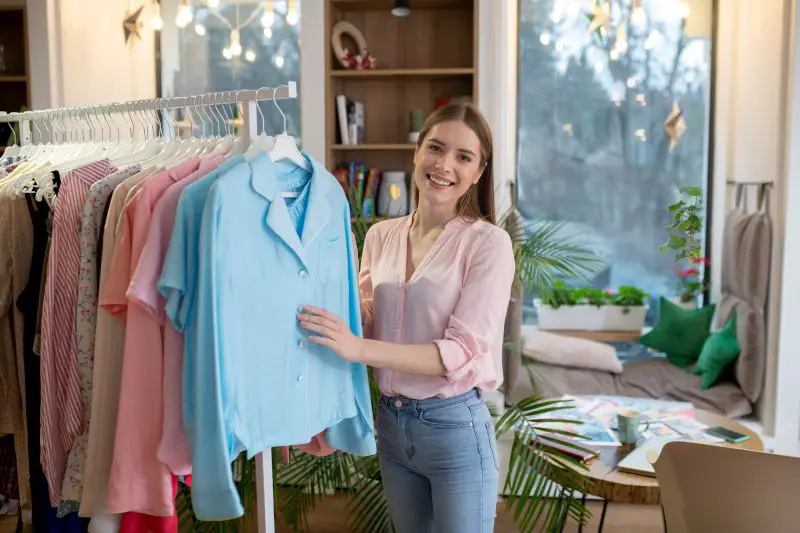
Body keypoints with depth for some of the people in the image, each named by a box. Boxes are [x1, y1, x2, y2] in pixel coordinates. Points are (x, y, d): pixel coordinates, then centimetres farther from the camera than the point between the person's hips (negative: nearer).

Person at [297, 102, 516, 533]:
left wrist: (359, 349, -26)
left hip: (454, 427, -5)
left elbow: (465, 353, -20)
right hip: (390, 421, 5)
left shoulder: (488, 243, -13)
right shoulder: (381, 235, 3)